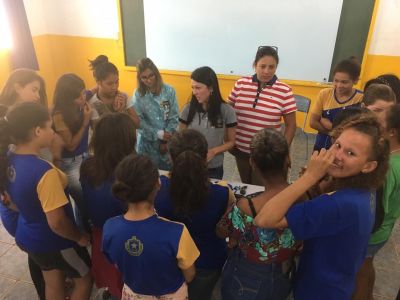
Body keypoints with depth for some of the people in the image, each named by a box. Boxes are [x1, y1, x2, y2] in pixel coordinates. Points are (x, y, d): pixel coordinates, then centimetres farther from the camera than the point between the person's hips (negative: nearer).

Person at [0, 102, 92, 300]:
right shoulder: (44, 172, -34)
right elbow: (57, 223, -29)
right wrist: (80, 237, -11)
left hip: (28, 237, 8)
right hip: (54, 242, -7)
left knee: (53, 284, 27)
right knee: (85, 278, 19)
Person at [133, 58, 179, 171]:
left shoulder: (169, 91, -6)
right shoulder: (138, 94, -4)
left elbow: (174, 117, -5)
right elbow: (139, 121, -8)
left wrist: (165, 140, -10)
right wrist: (158, 134, -16)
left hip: (168, 142, 0)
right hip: (147, 142, 0)